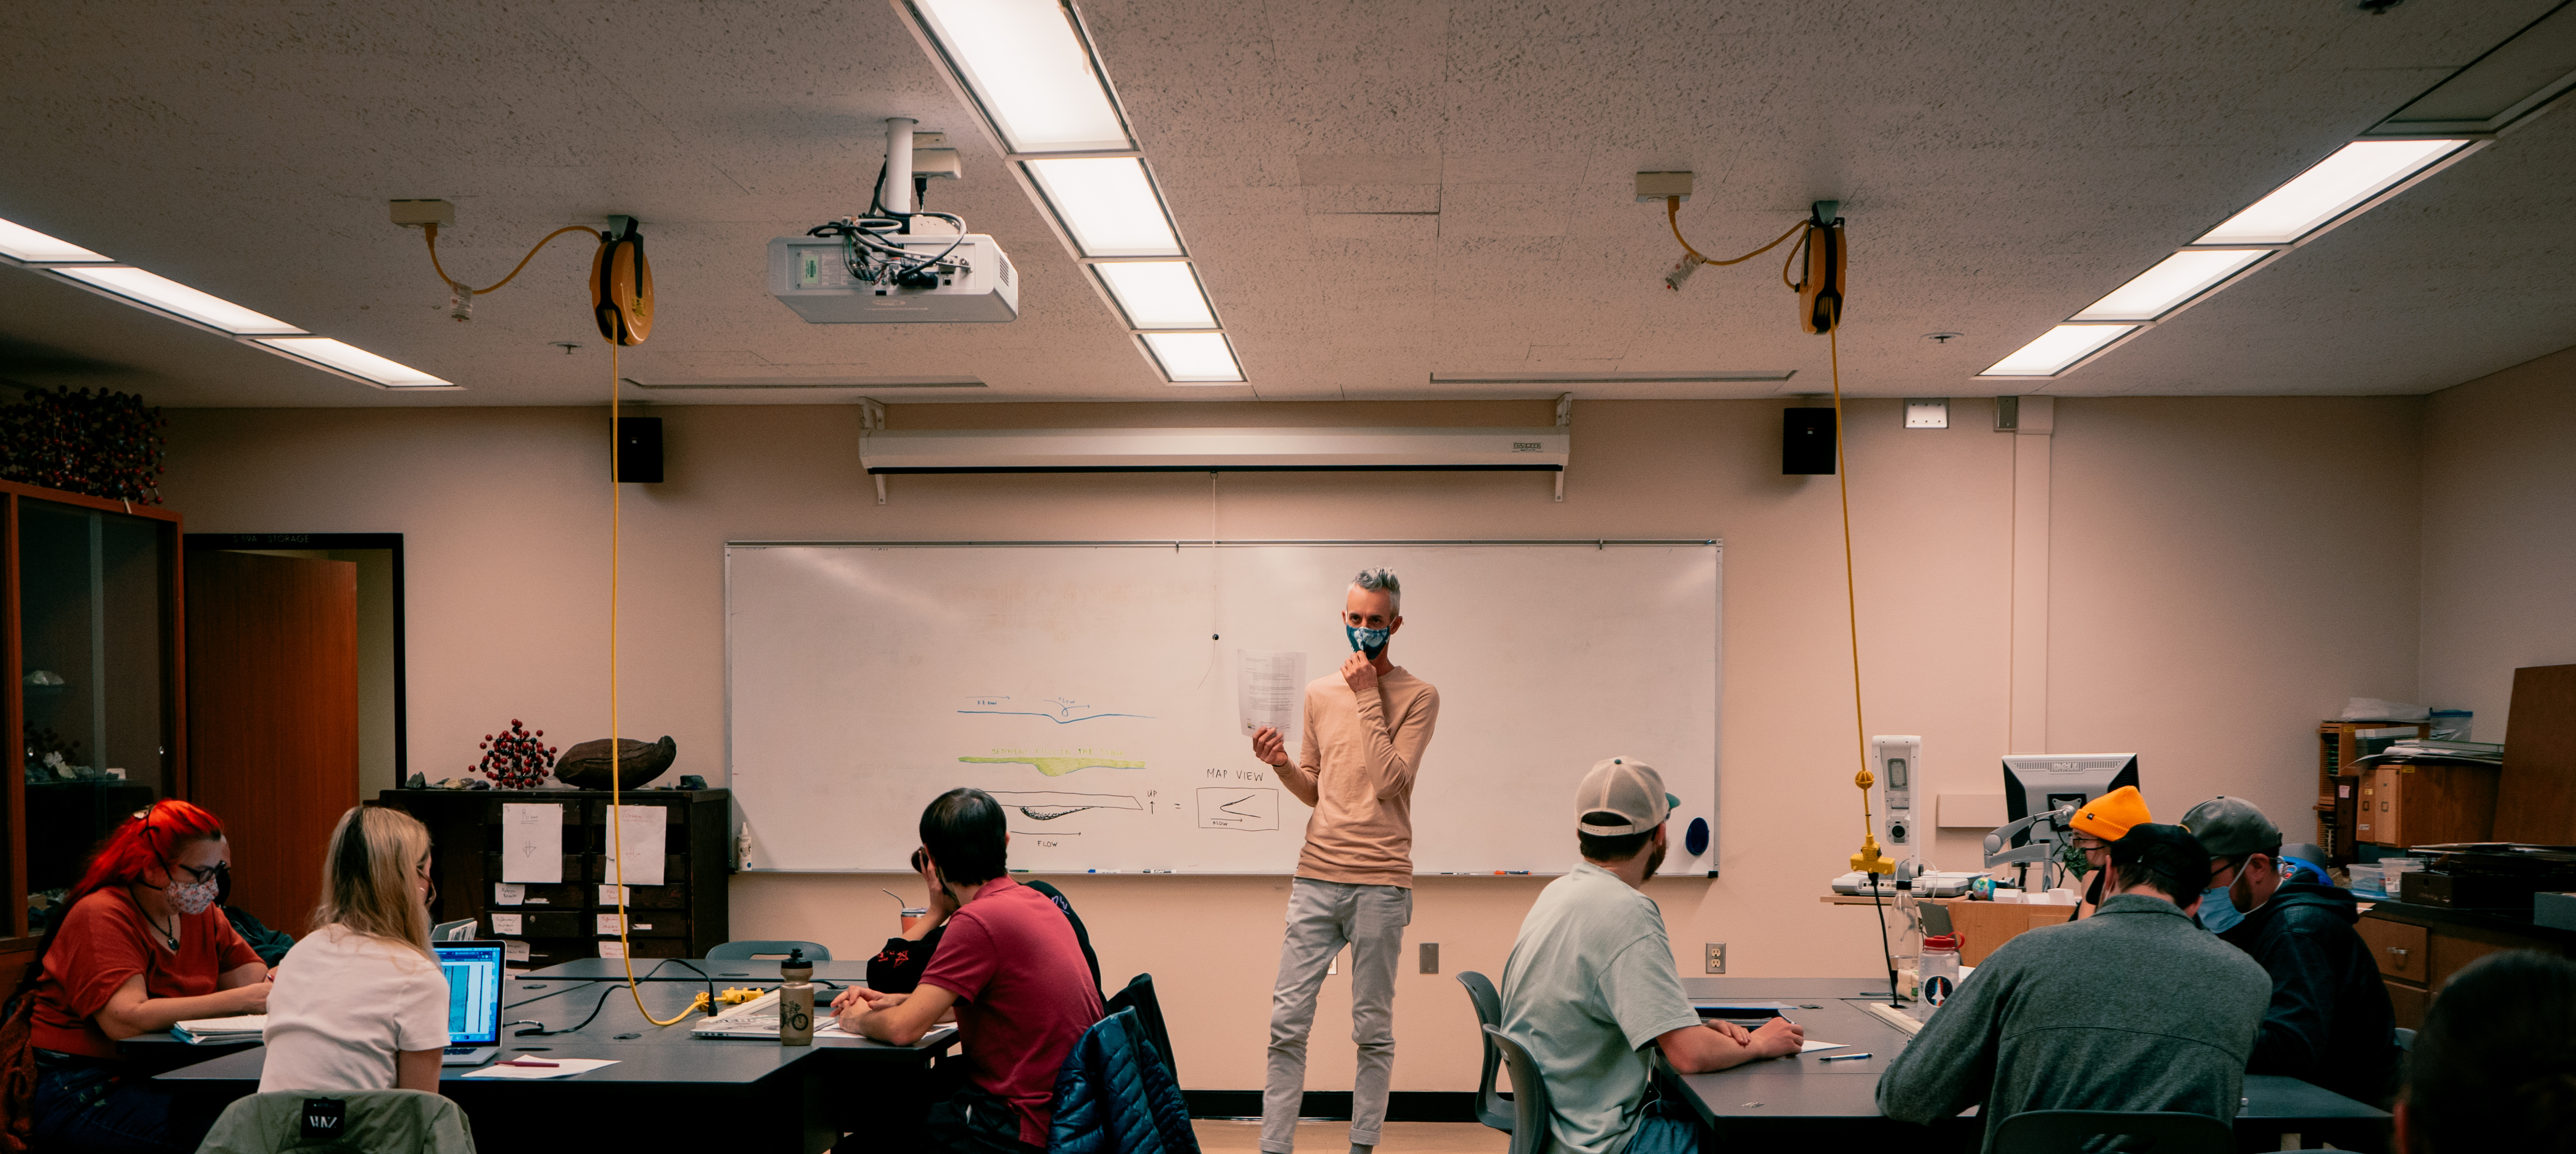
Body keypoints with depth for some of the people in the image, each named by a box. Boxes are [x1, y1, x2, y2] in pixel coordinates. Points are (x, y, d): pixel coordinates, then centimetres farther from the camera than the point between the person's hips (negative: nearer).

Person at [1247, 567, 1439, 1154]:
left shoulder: (1418, 696, 0)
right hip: (1317, 876, 4)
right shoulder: (1320, 693, 14)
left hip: (1380, 882, -4)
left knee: (1374, 1029, 2)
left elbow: (1388, 780, -12)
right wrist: (1282, 764, -1)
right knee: (1287, 1022, 0)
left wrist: (1367, 697, -10)